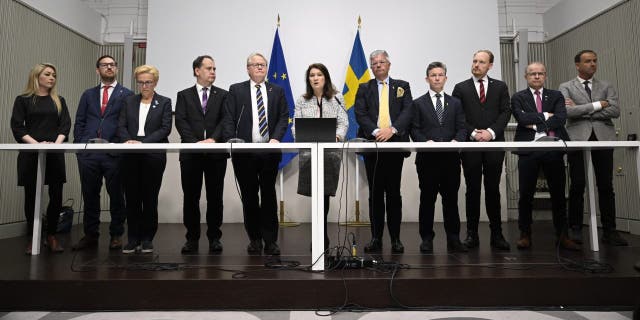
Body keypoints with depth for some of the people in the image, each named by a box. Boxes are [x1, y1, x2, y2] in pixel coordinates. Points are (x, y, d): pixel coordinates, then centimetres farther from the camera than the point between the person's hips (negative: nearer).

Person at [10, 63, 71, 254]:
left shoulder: (59, 101, 13)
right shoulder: (23, 100, 5)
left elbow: (65, 124, 3)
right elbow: (17, 127, -2)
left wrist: (57, 143, -13)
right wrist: (37, 144, -15)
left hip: (55, 153, 2)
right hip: (30, 153, -2)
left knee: (56, 196, 0)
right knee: (31, 196, 3)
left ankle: (51, 236, 12)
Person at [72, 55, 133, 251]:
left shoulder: (126, 95, 7)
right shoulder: (88, 95, 18)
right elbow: (79, 122, 15)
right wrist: (79, 145, 4)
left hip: (114, 153, -3)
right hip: (88, 153, 4)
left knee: (116, 196, 2)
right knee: (90, 195, 9)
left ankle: (116, 235, 12)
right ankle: (91, 235, 19)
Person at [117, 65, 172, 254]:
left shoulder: (164, 103, 4)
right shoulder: (129, 102, 15)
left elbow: (165, 128, -6)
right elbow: (121, 126, 7)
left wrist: (144, 142, -17)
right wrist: (127, 140, -14)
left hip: (154, 156, -3)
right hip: (131, 156, 3)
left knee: (150, 198, 2)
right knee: (132, 197, 4)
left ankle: (147, 239, 12)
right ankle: (133, 239, 13)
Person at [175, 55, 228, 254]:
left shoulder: (223, 95, 11)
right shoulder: (184, 95, 12)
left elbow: (225, 120, -1)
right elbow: (181, 121, 0)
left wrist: (213, 139, -17)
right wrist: (194, 142, -15)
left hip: (216, 152, 0)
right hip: (190, 152, 0)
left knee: (215, 197, 3)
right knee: (191, 197, 4)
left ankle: (214, 237, 13)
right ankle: (192, 238, 14)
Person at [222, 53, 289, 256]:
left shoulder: (277, 91, 13)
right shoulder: (236, 90, 9)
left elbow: (284, 117, 6)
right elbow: (228, 119, 2)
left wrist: (276, 138, -10)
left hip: (269, 151, 1)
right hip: (244, 152, 0)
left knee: (269, 195, 2)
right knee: (249, 196, 6)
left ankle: (270, 240, 9)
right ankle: (254, 239, 17)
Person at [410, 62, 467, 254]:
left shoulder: (455, 103, 15)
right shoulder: (418, 104, 8)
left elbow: (462, 128, 7)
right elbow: (414, 130, 1)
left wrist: (456, 140, -13)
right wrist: (426, 141, -17)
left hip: (451, 157, 2)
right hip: (427, 158, -2)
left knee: (451, 199, 5)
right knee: (427, 199, 4)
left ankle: (453, 239, 13)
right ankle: (427, 239, 13)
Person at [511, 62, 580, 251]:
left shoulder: (556, 96, 14)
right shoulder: (518, 98, 9)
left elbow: (561, 118, -3)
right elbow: (522, 118, -10)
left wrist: (537, 124, -11)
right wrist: (545, 116, -6)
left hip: (553, 149, 2)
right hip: (528, 150, -2)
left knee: (558, 194, 6)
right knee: (526, 194, 1)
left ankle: (562, 235, 17)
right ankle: (525, 235, 12)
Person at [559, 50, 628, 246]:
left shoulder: (606, 87, 16)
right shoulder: (566, 87, 9)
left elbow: (615, 111, -1)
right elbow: (568, 111, -9)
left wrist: (582, 110, -5)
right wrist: (597, 105, -7)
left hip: (603, 139, 2)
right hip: (578, 139, -2)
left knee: (606, 186, 2)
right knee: (577, 186, -1)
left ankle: (609, 231, 9)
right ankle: (575, 229, 7)